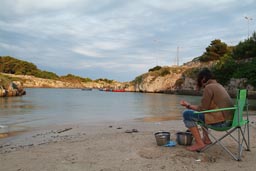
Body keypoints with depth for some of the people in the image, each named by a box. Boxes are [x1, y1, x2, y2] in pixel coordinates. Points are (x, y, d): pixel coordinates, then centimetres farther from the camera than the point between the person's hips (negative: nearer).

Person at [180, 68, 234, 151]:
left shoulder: (209, 87, -11)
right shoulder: (218, 85, 16)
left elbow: (203, 108, -12)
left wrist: (188, 105, 1)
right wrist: (190, 106, 22)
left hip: (221, 120, -10)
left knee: (186, 114, -7)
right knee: (201, 112, 32)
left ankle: (199, 143, -7)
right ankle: (206, 139, 29)